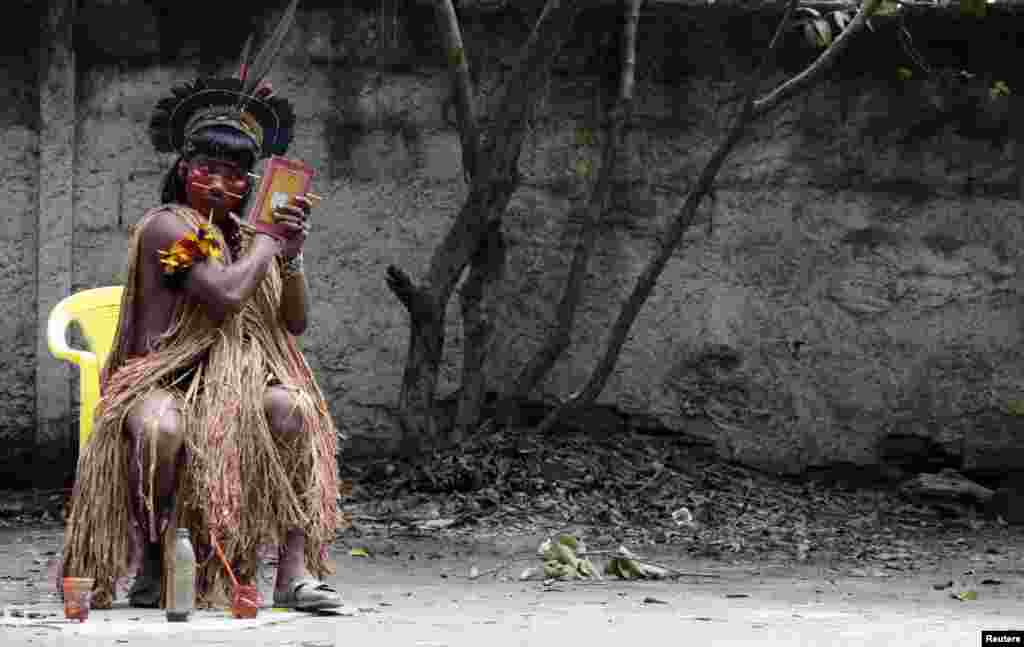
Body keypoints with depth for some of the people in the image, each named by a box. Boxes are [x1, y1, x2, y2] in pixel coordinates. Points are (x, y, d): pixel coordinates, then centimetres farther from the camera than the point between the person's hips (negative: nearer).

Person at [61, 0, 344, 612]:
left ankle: (297, 569, -30)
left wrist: (292, 257, 0)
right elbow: (225, 295, -20)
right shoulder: (167, 225, -5)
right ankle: (150, 561, -19)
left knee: (295, 408, -27)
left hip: (235, 381, 6)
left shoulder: (245, 237, 17)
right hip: (160, 382, -6)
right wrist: (267, 241, -3)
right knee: (160, 427, -41)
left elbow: (296, 324, 15)